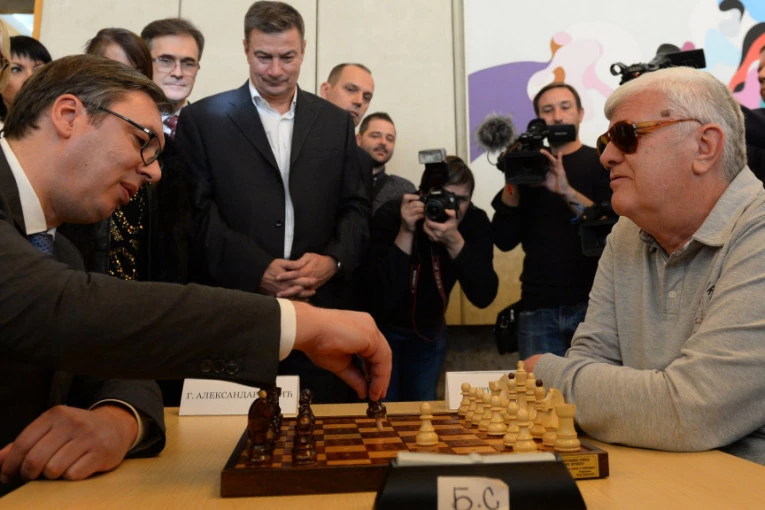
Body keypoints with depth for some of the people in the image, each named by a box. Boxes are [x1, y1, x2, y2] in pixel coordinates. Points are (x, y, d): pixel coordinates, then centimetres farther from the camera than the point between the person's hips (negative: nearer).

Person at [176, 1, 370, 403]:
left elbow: (355, 207, 10)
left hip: (320, 308, 3)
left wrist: (334, 259, -9)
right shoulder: (202, 119, 4)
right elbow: (199, 211, -3)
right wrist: (257, 270, -14)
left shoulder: (335, 122, 12)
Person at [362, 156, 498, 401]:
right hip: (381, 328, -3)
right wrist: (405, 233, -41)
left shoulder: (474, 222, -18)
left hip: (429, 329, 3)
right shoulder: (390, 217, -26)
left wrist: (455, 241, -40)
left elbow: (484, 297, -28)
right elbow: (381, 301, -35)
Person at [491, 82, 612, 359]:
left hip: (592, 303, -1)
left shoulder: (601, 163, 4)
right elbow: (505, 241, 2)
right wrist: (512, 183, -9)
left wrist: (567, 191, -23)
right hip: (538, 306, 2)